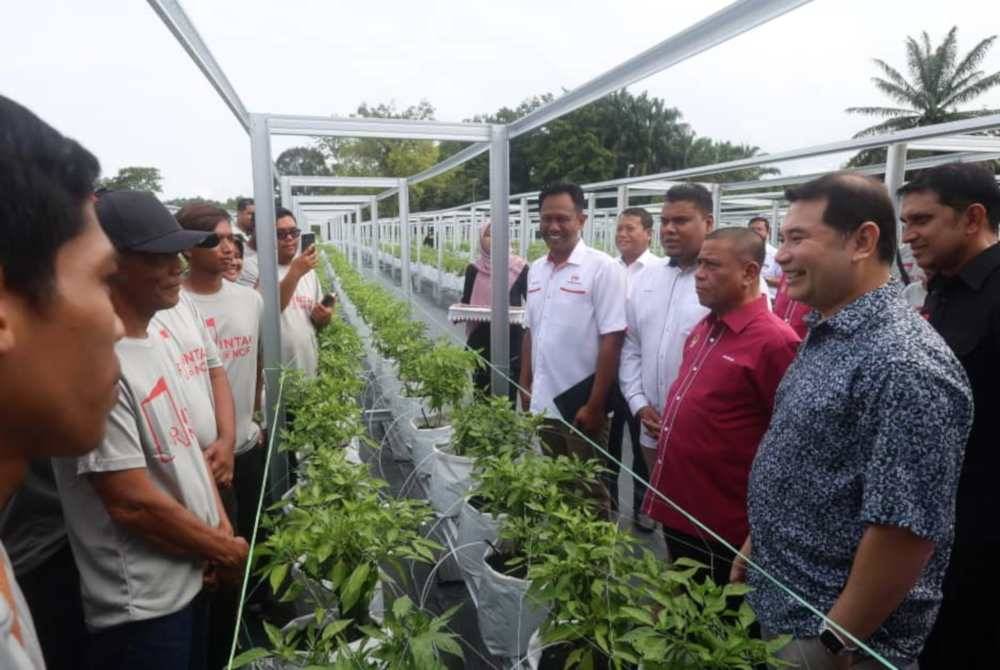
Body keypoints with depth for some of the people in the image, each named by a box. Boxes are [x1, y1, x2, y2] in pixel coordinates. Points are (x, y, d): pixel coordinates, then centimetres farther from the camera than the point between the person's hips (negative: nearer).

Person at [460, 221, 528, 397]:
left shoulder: (519, 267, -3)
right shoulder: (474, 269, 3)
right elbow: (465, 302, 9)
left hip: (511, 338, -2)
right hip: (481, 339, 2)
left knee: (509, 393, 0)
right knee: (481, 393, 7)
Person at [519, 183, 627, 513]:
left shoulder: (602, 267, -13)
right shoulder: (536, 269, 7)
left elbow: (612, 339, -16)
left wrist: (595, 405, -17)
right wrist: (525, 385, 12)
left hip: (581, 405, -6)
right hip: (543, 403, 6)